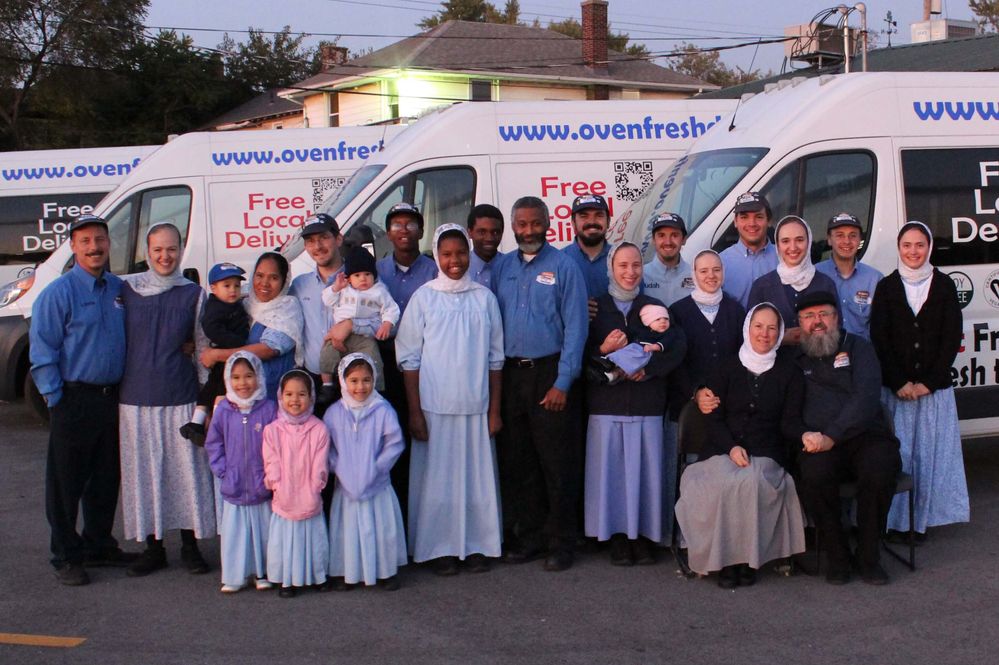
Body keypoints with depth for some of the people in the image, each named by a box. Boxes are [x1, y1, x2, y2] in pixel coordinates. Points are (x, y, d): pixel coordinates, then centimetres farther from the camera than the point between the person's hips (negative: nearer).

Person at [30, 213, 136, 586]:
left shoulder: (118, 289, 9)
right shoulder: (59, 292, -9)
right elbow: (42, 351, -9)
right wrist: (56, 399, -13)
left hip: (112, 398, 6)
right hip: (74, 399, -6)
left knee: (106, 479, 15)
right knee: (66, 483, 2)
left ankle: (98, 545, 29)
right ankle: (66, 557, 12)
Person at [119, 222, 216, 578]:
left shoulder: (193, 294, 4)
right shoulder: (126, 289, 4)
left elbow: (204, 346, 7)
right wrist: (115, 385, 5)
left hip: (181, 398, -1)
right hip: (136, 398, 1)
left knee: (187, 469, 2)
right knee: (144, 472, 6)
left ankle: (190, 546, 14)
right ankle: (153, 548, 17)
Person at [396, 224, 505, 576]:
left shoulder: (484, 298, 5)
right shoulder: (424, 297, 0)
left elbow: (495, 357, 8)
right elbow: (409, 358, 0)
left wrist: (495, 409, 4)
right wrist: (415, 411, -5)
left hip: (476, 406, 2)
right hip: (435, 405, -2)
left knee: (477, 474, 5)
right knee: (438, 476, 2)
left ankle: (477, 545, 17)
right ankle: (440, 548, 13)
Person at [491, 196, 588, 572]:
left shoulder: (563, 267, -3)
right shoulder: (501, 268, 10)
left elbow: (575, 328, -6)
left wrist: (562, 383, -12)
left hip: (549, 373, -4)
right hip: (510, 374, 5)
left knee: (557, 463, -1)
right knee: (515, 462, 9)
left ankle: (561, 543, 8)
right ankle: (528, 537, 20)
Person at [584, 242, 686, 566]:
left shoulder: (655, 308, 12)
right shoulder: (594, 308, 7)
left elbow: (678, 348, 1)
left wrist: (648, 368, -12)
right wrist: (603, 351, -15)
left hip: (647, 405, 1)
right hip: (606, 404, -1)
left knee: (646, 470, -2)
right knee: (611, 469, -3)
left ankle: (643, 536, 7)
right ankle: (617, 537, 6)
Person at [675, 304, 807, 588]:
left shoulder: (789, 373, 10)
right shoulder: (727, 368, 10)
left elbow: (790, 422, 3)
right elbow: (715, 418, 4)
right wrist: (732, 447, -15)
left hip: (766, 455, 0)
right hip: (723, 450, 0)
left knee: (752, 481, -33)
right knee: (728, 483, -33)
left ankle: (748, 558, -20)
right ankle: (725, 558, -20)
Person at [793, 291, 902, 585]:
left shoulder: (858, 348, 10)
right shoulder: (794, 359, 17)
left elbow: (865, 398, -5)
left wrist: (832, 436, -16)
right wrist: (805, 435, -11)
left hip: (865, 436, 0)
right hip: (818, 444, 1)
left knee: (880, 470, -33)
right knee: (813, 474, -33)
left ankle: (868, 555, -13)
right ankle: (837, 555, -14)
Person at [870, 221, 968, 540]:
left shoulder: (944, 286, 4)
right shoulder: (887, 287, 5)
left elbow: (952, 338, 1)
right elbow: (879, 339, 1)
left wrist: (928, 382, -7)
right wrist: (899, 383, -8)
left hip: (935, 387, 0)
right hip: (895, 387, 0)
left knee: (931, 453, 1)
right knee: (897, 453, -2)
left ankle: (923, 520, 9)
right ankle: (895, 522, 4)